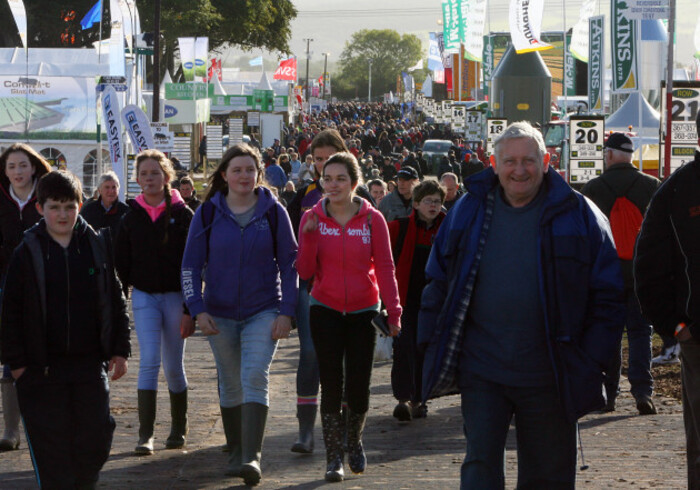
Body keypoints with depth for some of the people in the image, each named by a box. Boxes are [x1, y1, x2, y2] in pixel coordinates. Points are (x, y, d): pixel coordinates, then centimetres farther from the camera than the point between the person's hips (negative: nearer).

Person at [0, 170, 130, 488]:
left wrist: (119, 351, 6)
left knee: (96, 439, 2)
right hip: (42, 367, -2)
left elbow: (116, 302, 10)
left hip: (90, 365, 2)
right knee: (51, 449, 0)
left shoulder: (97, 247, 5)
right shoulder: (28, 253, -2)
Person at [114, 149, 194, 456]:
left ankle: (178, 429, 24)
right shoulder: (132, 218, 5)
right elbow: (121, 264, 9)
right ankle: (145, 435, -13)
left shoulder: (182, 215, -4)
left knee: (174, 367, 6)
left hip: (175, 295, -1)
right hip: (144, 296, 1)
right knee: (149, 361, -11)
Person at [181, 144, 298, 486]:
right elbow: (191, 265, 3)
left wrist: (286, 312, -5)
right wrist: (198, 310, -7)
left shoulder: (273, 212, -1)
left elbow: (289, 264, 2)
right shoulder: (208, 213, 0)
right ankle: (235, 452, 26)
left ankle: (252, 457, -24)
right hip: (220, 313, 2)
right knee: (230, 384, 11)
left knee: (255, 376, -17)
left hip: (263, 311, -2)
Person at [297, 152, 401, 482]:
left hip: (363, 311, 0)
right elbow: (305, 272, -3)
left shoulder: (372, 219, -4)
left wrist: (394, 311, -8)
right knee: (331, 385, -4)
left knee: (359, 385, 1)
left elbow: (384, 268, -1)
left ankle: (354, 442, 28)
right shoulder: (312, 219, -1)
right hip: (326, 310, 0)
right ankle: (334, 458, 4)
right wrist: (309, 236, -18)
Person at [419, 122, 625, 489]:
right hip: (481, 371, 1)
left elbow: (608, 296, 1)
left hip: (548, 375, -1)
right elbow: (438, 282, 13)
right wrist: (432, 346, 5)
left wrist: (593, 361, -7)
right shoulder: (469, 211, 5)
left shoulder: (578, 215, -1)